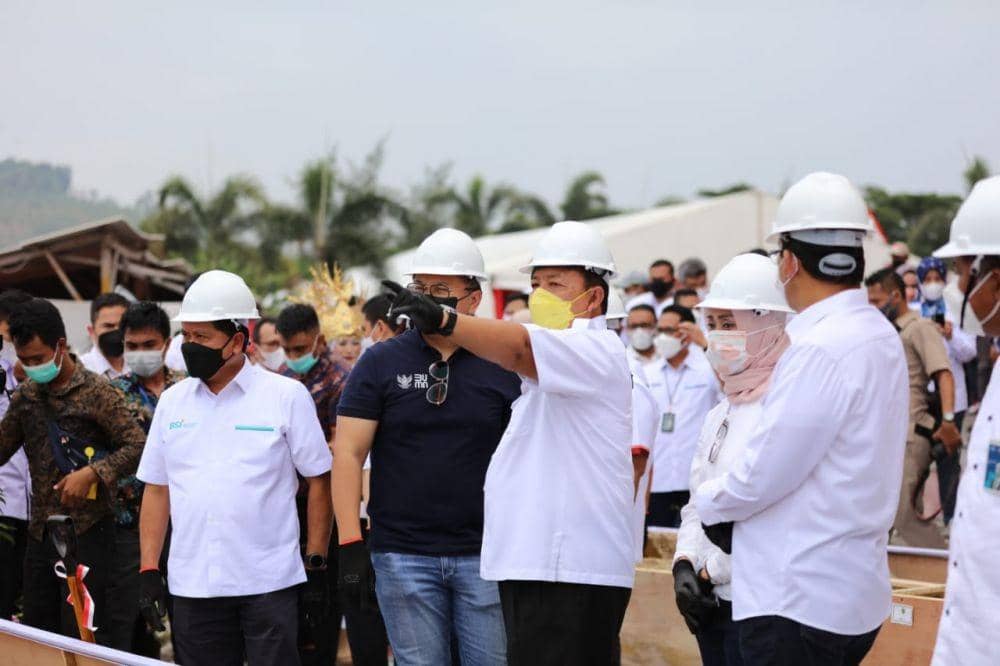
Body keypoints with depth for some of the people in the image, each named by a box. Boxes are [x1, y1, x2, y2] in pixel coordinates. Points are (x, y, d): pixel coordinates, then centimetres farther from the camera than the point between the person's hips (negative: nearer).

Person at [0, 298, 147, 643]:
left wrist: (90, 473, -24)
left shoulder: (95, 391, -9)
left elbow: (136, 447, -13)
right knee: (37, 632, 10)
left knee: (82, 633, -5)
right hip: (39, 533, 7)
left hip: (86, 532, -6)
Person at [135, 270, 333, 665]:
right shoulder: (173, 402, 10)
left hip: (269, 583, -3)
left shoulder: (287, 396, -1)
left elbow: (319, 481, 0)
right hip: (191, 585, 4)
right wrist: (148, 571, 6)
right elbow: (156, 489, 13)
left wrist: (316, 566, -4)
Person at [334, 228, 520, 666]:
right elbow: (348, 454, 0)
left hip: (485, 554, 0)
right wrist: (350, 545, -7)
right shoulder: (381, 363, 4)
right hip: (404, 559, 0)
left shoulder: (503, 366, 5)